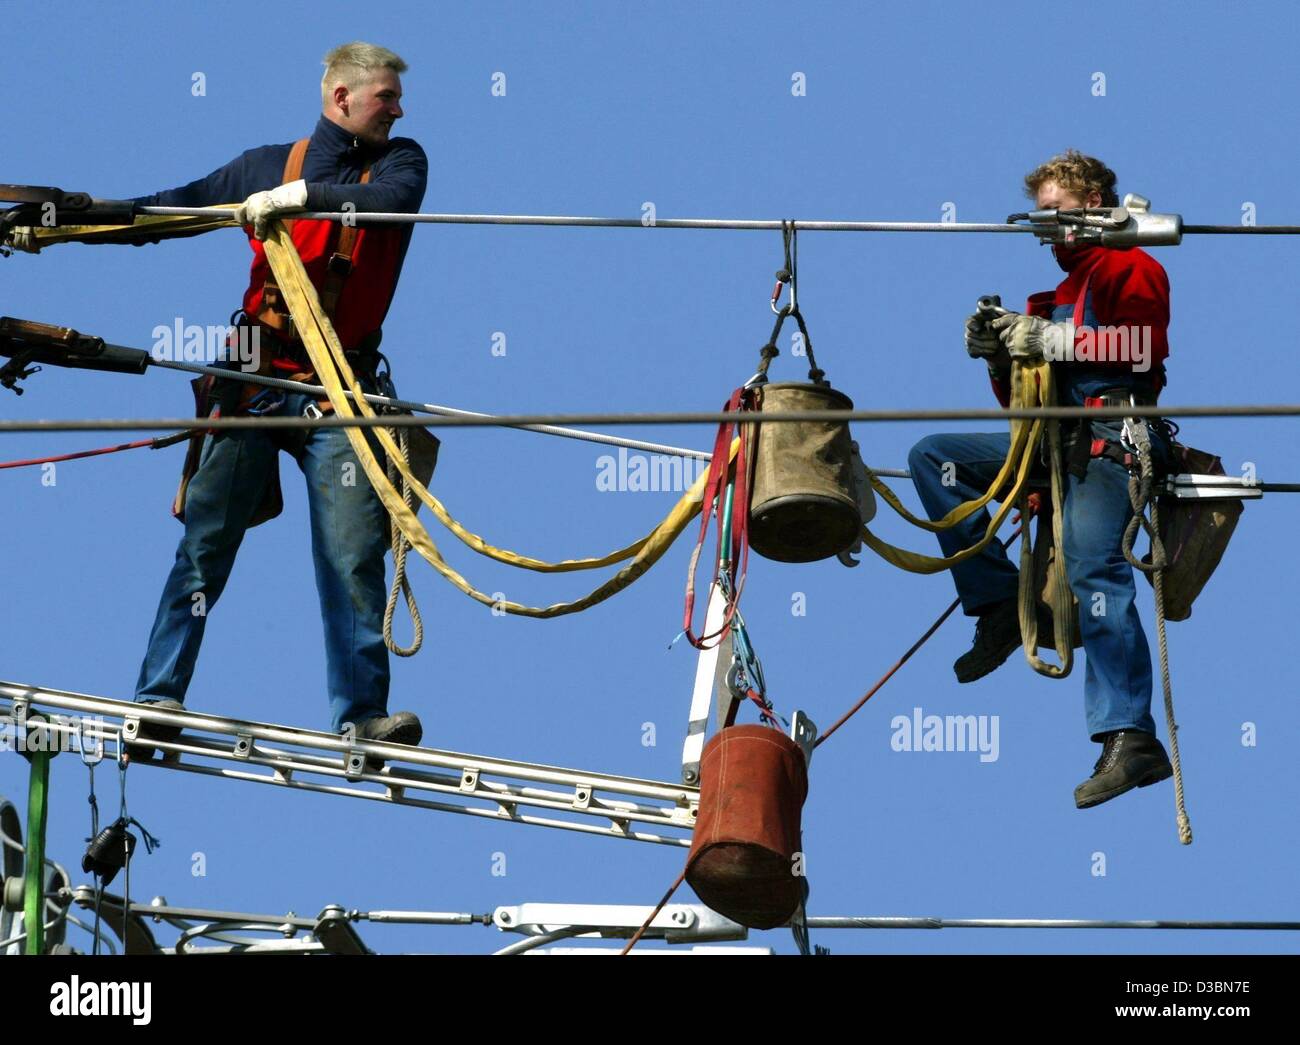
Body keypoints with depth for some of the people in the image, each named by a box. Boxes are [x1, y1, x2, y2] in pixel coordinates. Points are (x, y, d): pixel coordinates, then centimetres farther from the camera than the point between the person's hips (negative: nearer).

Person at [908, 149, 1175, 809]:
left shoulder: (1131, 268, 9)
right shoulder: (1059, 292, 31)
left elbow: (1144, 344, -12)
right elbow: (1020, 401, 26)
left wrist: (1053, 341, -13)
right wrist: (998, 356, 6)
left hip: (1111, 437, -8)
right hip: (1055, 441, 8)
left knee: (1093, 569, -24)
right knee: (931, 456, -2)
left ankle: (1132, 740, -32)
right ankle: (1001, 604, -7)